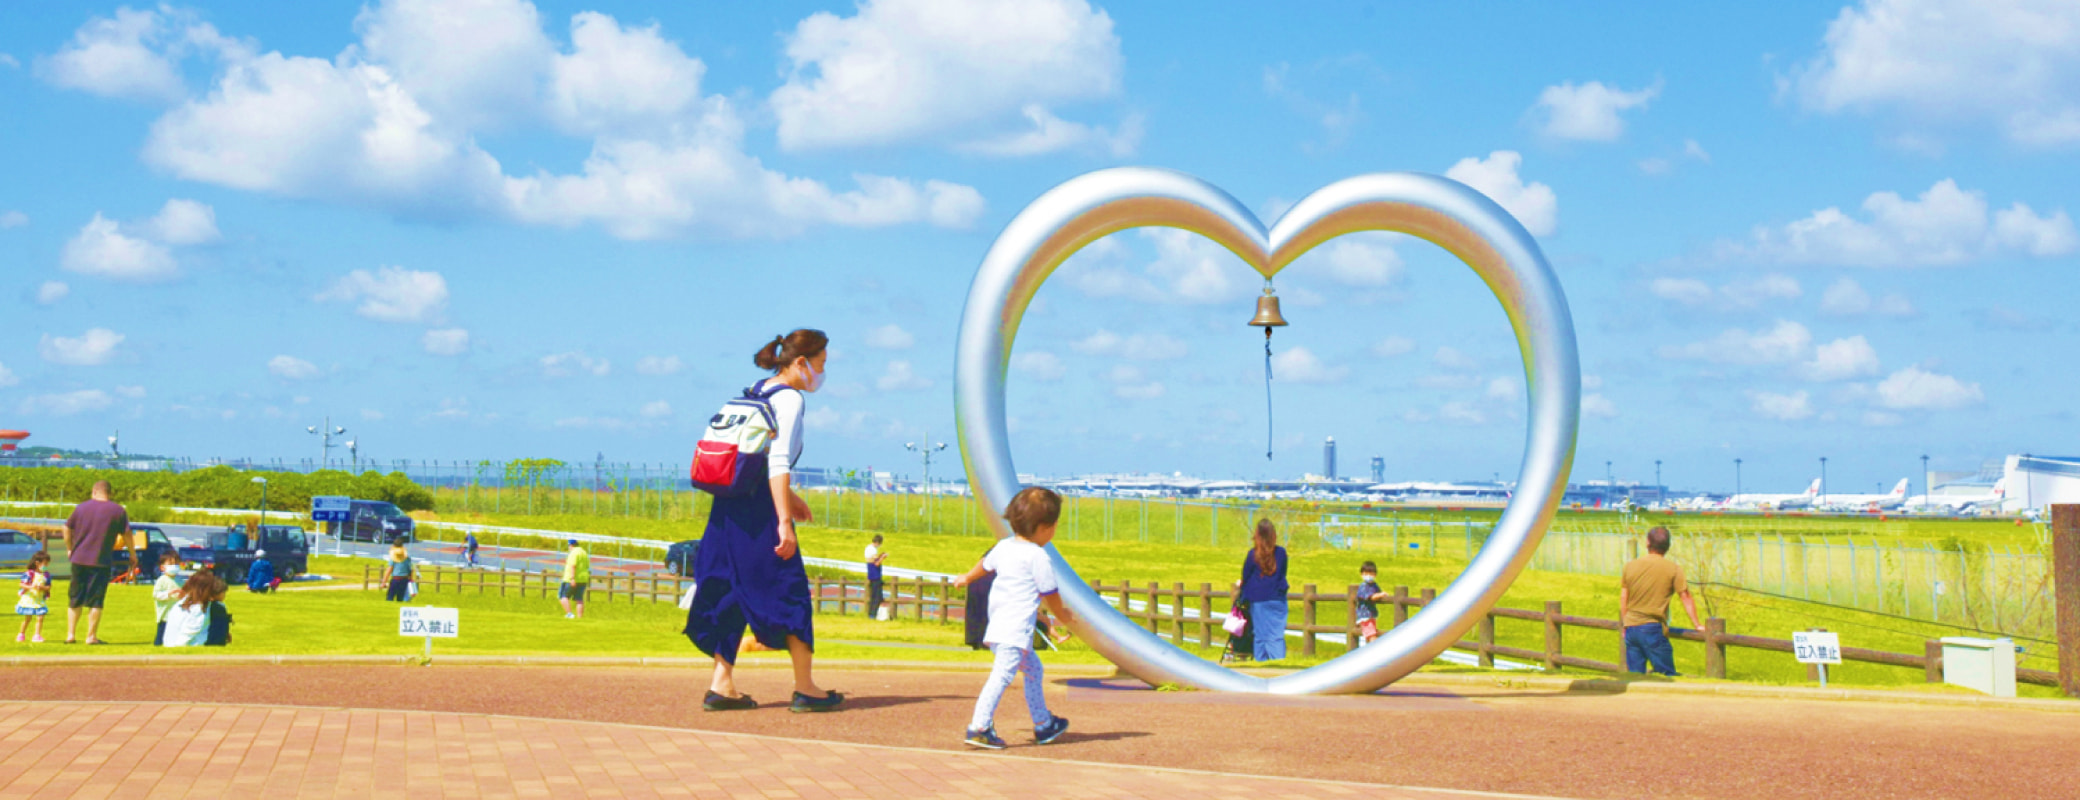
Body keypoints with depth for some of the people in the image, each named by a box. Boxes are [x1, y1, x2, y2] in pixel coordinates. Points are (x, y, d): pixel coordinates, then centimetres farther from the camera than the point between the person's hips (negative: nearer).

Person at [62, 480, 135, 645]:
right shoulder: (118, 511, -1)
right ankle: (91, 636, 2)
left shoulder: (81, 508, 6)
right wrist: (133, 554, 15)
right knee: (96, 601, 1)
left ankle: (70, 634, 12)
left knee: (74, 599, 12)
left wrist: (70, 549, 23)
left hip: (78, 559, 3)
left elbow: (67, 529, 10)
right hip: (101, 562, -2)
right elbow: (127, 535, 1)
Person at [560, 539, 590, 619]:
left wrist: (572, 579, -27)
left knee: (563, 596, 1)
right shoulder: (585, 553, 16)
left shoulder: (574, 553, -11)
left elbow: (572, 566, -21)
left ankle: (569, 614, -13)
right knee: (579, 599, 6)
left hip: (572, 580, -8)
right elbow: (587, 567, 19)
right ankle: (580, 617, 0)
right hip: (583, 579, 8)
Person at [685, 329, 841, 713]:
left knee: (733, 593, 10)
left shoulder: (754, 392, 16)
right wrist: (784, 520, -21)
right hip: (759, 508, -8)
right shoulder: (789, 398, -10)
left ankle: (722, 684, 8)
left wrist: (787, 495, 32)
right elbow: (778, 463, -19)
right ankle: (805, 688, 5)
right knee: (790, 591, 0)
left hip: (729, 505, 8)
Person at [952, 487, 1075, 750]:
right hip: (1016, 629, -10)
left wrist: (967, 578, 52)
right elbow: (1050, 592, -3)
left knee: (1033, 669, 21)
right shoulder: (1038, 556, -11)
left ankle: (1043, 725, 30)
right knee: (1003, 674, -13)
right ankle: (978, 727, -19)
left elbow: (985, 564, 32)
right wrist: (1062, 614, 15)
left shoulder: (1004, 546, 12)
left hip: (997, 626, 10)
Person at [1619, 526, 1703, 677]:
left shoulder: (1630, 566, 7)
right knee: (1667, 676, 2)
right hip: (1653, 629, -4)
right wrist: (1697, 625, 4)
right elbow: (1686, 598, -3)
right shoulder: (1673, 569, -4)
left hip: (1631, 628, 4)